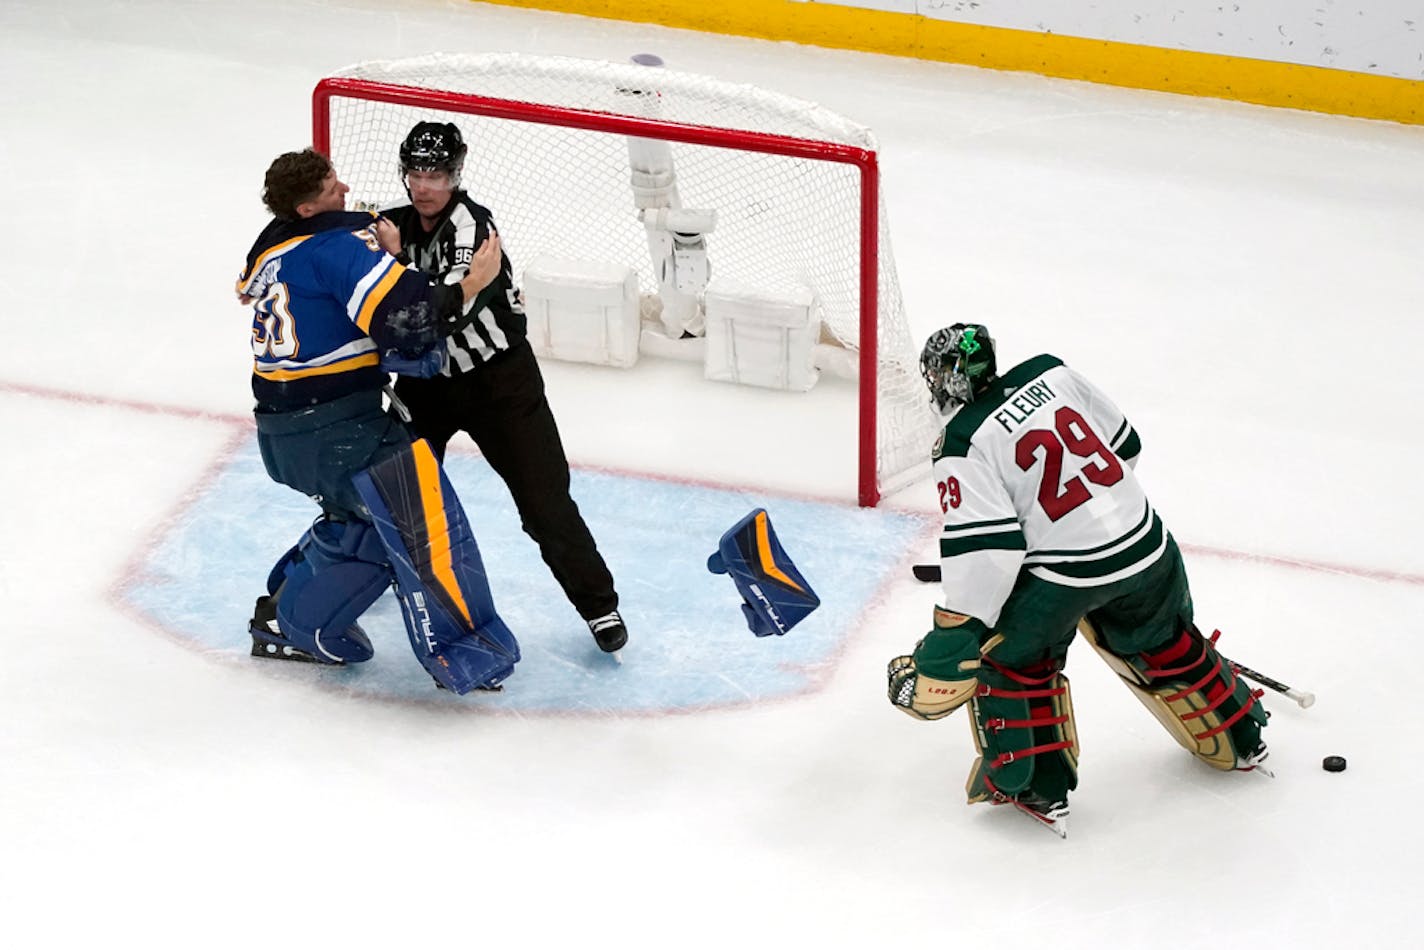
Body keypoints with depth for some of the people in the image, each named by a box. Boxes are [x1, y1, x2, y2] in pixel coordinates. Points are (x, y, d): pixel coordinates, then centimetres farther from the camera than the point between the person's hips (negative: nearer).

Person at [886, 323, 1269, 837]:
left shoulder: (963, 447, -11)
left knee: (1008, 654, 16)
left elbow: (986, 550, -19)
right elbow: (1123, 442, 17)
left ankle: (1034, 786, 16)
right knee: (1162, 643, 30)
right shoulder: (1050, 373, 6)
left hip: (1062, 573, -6)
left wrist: (949, 645, -15)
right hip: (1145, 546, 6)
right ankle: (1236, 739, 46)